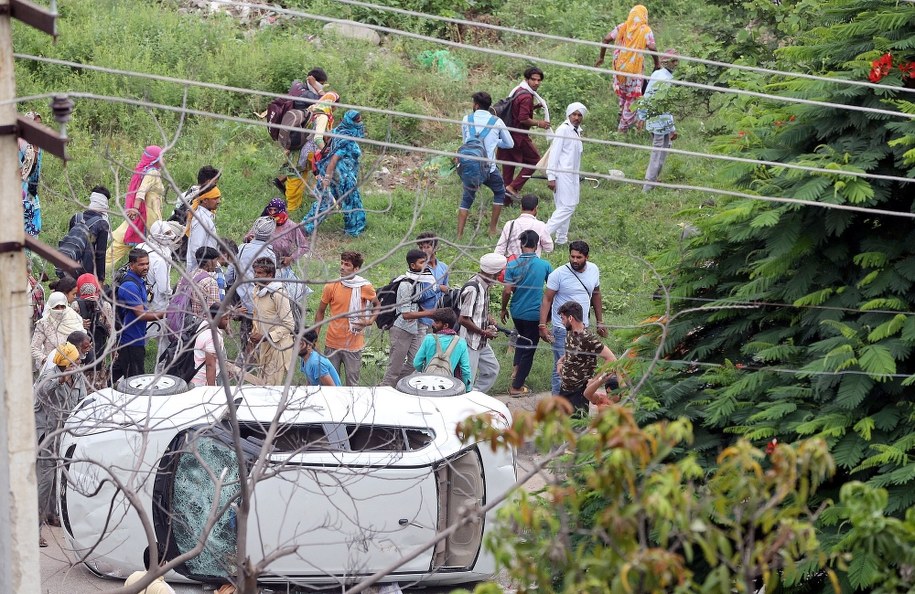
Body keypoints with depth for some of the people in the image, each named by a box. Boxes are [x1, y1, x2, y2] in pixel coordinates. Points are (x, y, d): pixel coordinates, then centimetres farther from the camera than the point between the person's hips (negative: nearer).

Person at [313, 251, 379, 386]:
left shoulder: (365, 288, -7)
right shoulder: (331, 287, -5)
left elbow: (377, 305, 13)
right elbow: (320, 312, 6)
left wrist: (370, 321, -6)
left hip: (354, 345, -1)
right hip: (332, 344, 1)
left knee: (352, 384, 5)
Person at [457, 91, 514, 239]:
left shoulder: (467, 120, 3)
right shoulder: (497, 122, 0)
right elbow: (510, 144, 10)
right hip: (489, 168, -2)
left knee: (466, 199, 15)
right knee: (499, 193, 24)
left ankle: (459, 235, 5)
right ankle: (492, 229, 23)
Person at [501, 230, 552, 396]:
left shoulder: (512, 265, -10)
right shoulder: (544, 265, -9)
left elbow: (507, 290, -11)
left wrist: (503, 309, 5)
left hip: (517, 312, 2)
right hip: (535, 313, -2)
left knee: (522, 338, 31)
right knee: (529, 348, 8)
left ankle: (516, 367, 17)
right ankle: (516, 387, 9)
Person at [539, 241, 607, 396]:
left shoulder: (594, 270, 2)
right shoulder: (559, 274, -14)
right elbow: (547, 300, -12)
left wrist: (600, 322, 19)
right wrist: (542, 325, -21)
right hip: (563, 330, -6)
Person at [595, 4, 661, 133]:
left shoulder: (621, 27, 3)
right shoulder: (646, 30, -7)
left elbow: (606, 39, -4)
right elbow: (652, 48, -19)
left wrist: (601, 57, 5)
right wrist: (657, 63, -6)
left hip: (620, 66, 3)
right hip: (635, 69, -3)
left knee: (622, 92, 28)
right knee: (633, 95, 10)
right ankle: (624, 126, 14)